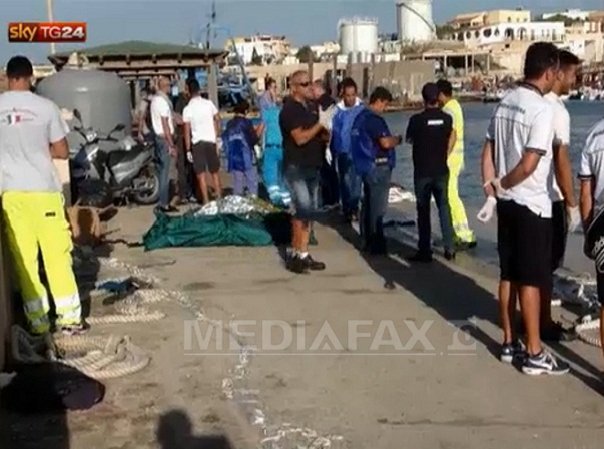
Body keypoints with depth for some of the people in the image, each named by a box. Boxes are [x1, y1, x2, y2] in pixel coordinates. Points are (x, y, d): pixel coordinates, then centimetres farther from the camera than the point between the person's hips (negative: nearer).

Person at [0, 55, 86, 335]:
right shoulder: (46, 107, -5)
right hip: (43, 189, -1)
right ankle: (70, 318, 9)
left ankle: (38, 322, 9)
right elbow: (62, 152, 0)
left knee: (23, 257, 7)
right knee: (57, 254, 6)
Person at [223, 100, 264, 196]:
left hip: (234, 159, 5)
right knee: (252, 181, 2)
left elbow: (225, 140, 15)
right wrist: (259, 131, 6)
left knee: (237, 182, 8)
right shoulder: (246, 122, -7)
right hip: (246, 158, -5)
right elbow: (253, 140, -9)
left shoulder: (229, 124, 6)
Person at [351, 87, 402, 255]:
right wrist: (398, 139, -6)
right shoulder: (374, 119, -18)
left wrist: (391, 139, 15)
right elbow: (385, 142, -26)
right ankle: (376, 244, -1)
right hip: (377, 167, -10)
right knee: (378, 207, -4)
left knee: (367, 204, 15)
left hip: (365, 166, 10)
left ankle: (367, 241, 23)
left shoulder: (361, 117, 12)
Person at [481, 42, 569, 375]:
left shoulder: (505, 103, 8)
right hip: (532, 205, -8)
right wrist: (502, 184, -6)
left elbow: (487, 153, 10)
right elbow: (529, 164, -22)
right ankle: (535, 354, 7)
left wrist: (491, 187, 8)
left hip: (507, 203, 8)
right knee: (532, 280, -1)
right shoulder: (543, 109, -17)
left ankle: (509, 344, 22)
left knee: (509, 276, 13)